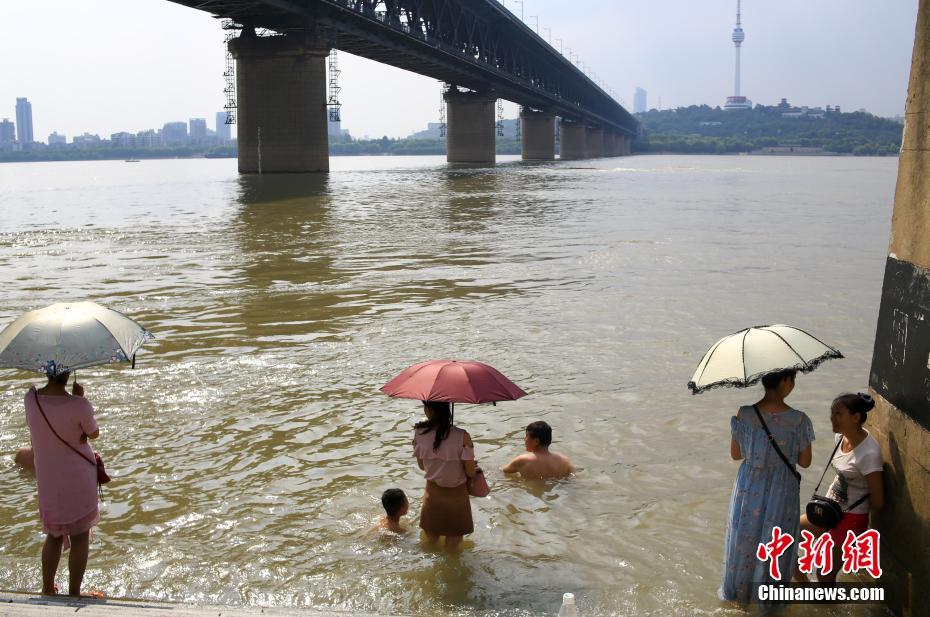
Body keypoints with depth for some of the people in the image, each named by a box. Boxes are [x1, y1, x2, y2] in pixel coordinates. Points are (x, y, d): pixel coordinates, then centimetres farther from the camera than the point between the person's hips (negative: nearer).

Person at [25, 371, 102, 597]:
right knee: (80, 536, 9)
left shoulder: (31, 398, -9)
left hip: (47, 481, 5)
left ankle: (47, 588, 29)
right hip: (79, 479, -5)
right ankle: (74, 593, 16)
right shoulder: (79, 405, -23)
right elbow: (94, 434, -5)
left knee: (54, 535, 22)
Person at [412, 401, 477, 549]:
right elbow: (470, 472, -17)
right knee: (453, 541, 20)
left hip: (432, 493, 3)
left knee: (431, 541, 24)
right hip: (456, 496, -2)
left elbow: (422, 466, -1)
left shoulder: (418, 433, -16)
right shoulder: (462, 437, -25)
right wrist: (475, 467, 5)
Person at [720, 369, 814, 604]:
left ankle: (737, 590, 42)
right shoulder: (799, 420, -21)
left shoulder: (744, 415, -17)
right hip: (782, 493, -1)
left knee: (743, 539, 23)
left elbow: (735, 454, -4)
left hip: (749, 490, 1)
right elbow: (805, 462, -8)